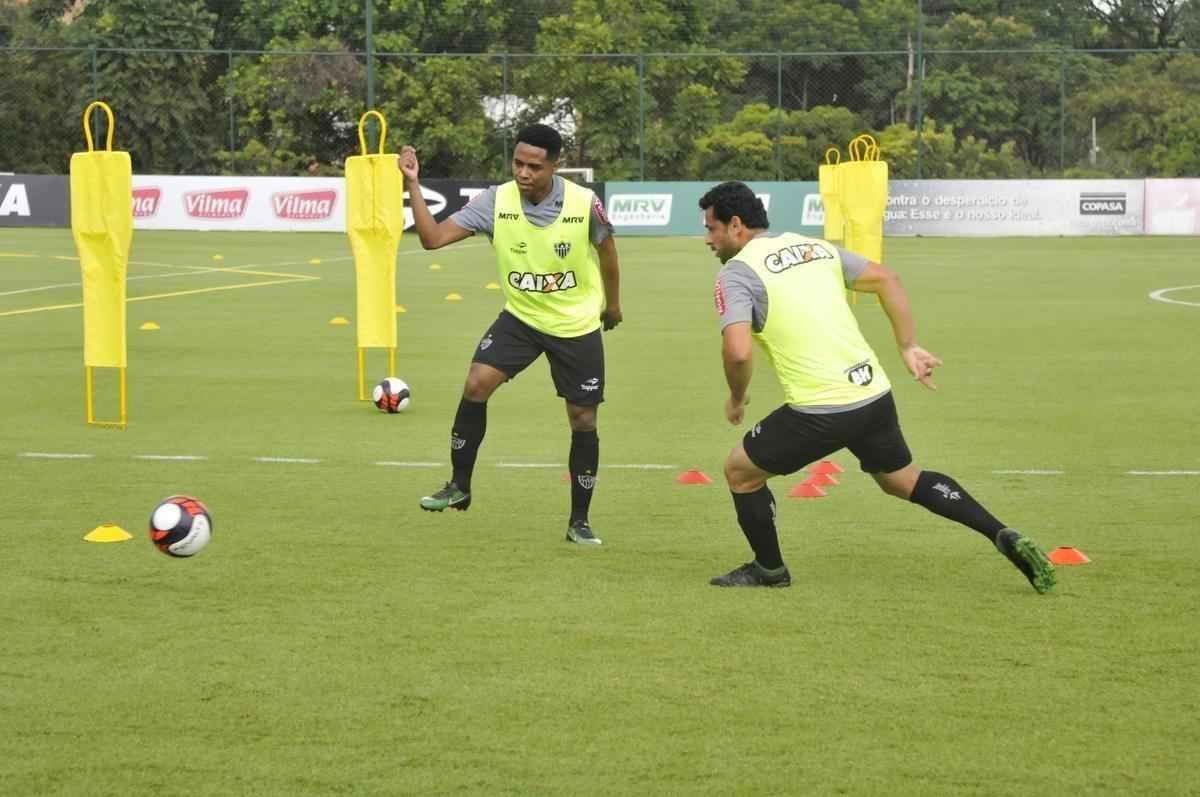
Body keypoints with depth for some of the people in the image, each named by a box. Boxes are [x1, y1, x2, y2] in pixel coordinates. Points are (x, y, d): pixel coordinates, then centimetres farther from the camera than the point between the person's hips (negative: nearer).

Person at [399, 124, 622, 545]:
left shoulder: (584, 205, -20)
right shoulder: (495, 202, -17)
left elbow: (606, 249, 1)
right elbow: (433, 237, -19)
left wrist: (612, 304, 13)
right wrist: (413, 187, -31)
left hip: (577, 326, -1)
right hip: (521, 317, 1)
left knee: (583, 421, 2)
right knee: (476, 384, -18)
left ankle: (579, 521, 17)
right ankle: (459, 487, -2)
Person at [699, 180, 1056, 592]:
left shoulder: (736, 273, -8)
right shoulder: (816, 247, 14)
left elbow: (738, 352, -20)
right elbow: (886, 279, 13)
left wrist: (736, 399, -1)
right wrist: (908, 346, 14)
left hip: (818, 413, -7)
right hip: (874, 396, 7)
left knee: (740, 472, 16)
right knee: (904, 480, 26)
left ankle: (769, 569, 28)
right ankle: (1005, 538, 16)